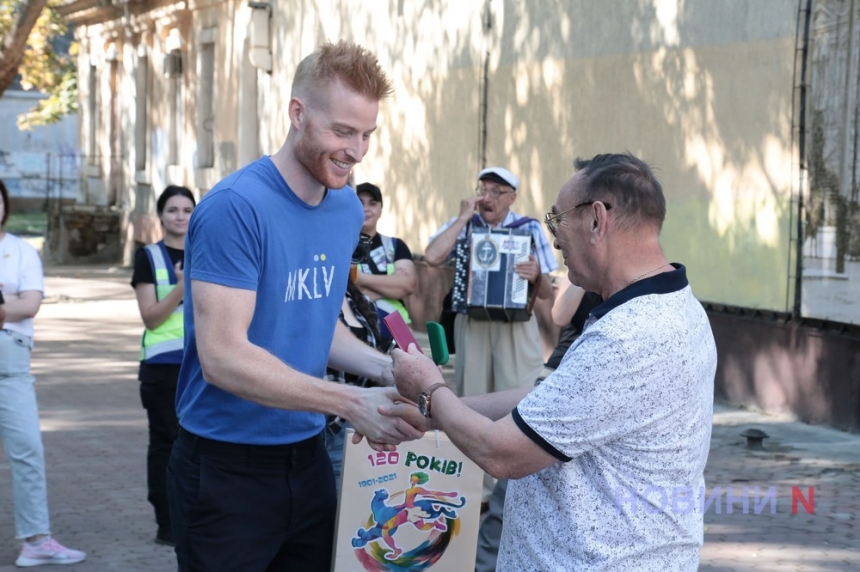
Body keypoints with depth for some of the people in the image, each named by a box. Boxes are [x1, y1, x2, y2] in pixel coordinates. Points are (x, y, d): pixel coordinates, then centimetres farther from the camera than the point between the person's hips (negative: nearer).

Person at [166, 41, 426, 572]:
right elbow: (222, 357, -25)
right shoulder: (235, 208, -20)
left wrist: (384, 368, -4)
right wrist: (352, 403, -26)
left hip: (308, 456, 7)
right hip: (227, 469, -7)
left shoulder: (347, 207, 4)